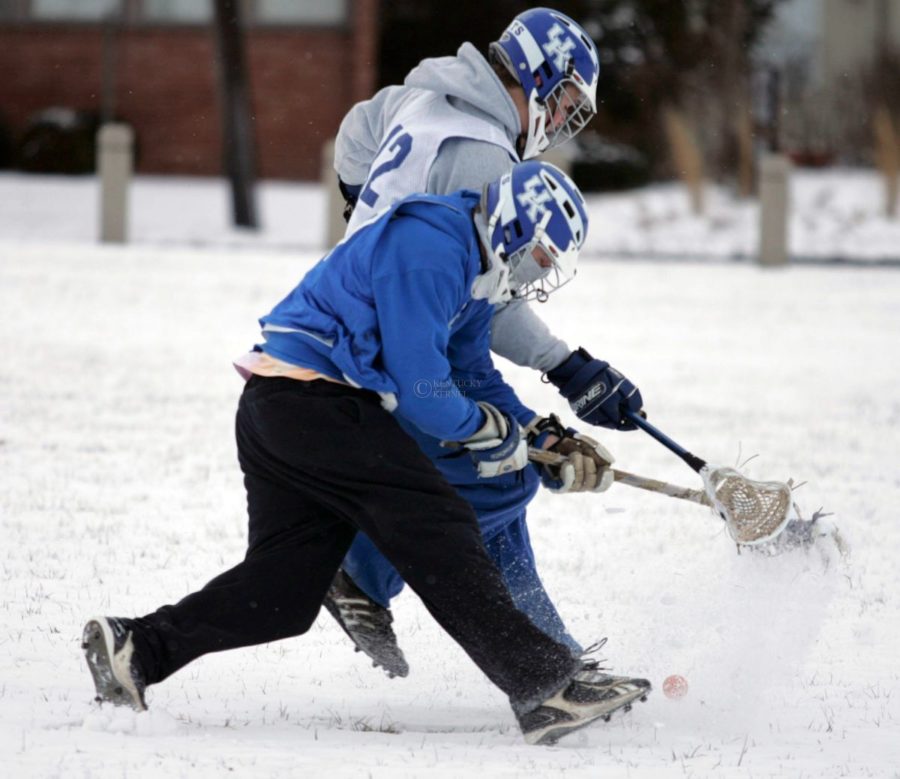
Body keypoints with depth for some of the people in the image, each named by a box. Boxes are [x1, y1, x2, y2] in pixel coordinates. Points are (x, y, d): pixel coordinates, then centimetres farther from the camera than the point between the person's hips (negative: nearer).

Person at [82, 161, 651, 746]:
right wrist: (495, 433, -2)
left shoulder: (469, 265, 18)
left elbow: (476, 378, 25)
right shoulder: (428, 249, -16)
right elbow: (421, 390, -17)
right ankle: (548, 687, -17)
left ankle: (137, 648, 4)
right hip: (316, 404, -11)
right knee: (437, 532, -13)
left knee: (285, 586, 6)